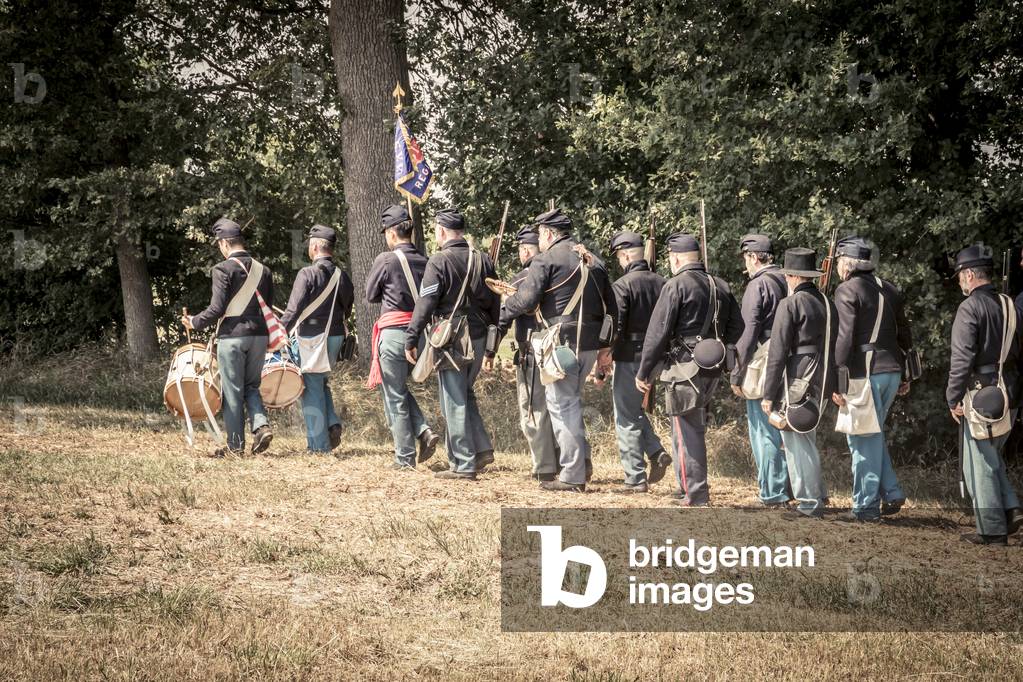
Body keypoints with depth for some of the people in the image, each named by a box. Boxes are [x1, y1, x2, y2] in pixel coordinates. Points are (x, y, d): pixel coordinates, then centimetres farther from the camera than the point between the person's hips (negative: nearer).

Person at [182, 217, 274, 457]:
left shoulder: (224, 269, -10)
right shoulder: (263, 270, 8)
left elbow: (217, 308, -14)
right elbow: (269, 307, 11)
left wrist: (195, 322, 0)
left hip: (232, 336, -5)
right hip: (259, 335, 5)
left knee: (233, 391, 2)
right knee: (251, 386, 18)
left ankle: (236, 445, 5)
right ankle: (261, 425, -4)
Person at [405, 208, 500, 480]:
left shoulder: (439, 261, -10)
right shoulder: (483, 260, 8)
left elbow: (425, 304, -15)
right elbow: (495, 304, 12)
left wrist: (411, 340, -9)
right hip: (479, 337, 6)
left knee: (454, 402, 0)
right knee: (465, 395, 22)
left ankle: (464, 465, 1)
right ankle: (482, 449, 12)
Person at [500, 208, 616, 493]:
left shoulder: (547, 260, -6)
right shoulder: (594, 262, 16)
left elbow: (525, 300, -13)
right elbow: (611, 308, 18)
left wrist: (499, 316, 3)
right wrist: (606, 348, 22)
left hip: (563, 341, -7)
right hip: (590, 343, 7)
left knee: (562, 405, -2)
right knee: (571, 402, 20)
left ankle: (573, 476, -2)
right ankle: (582, 462, 18)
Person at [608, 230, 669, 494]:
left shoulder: (622, 285, -13)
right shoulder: (661, 283, 5)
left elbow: (614, 327, -17)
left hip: (630, 358, -6)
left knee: (627, 419, 1)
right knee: (637, 411, 24)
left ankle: (636, 479, 1)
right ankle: (656, 452, 6)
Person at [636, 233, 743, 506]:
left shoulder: (676, 286, -11)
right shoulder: (721, 286, 11)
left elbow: (658, 332, -13)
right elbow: (736, 327, 16)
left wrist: (644, 372, -7)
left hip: (685, 368, -7)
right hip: (713, 371, 7)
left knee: (687, 432, -2)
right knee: (695, 429, 18)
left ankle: (696, 495, -3)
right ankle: (688, 489, 25)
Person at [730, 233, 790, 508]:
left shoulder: (758, 285, -11)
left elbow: (749, 333, -16)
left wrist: (737, 373, -11)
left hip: (762, 369, -7)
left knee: (764, 433, -1)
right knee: (782, 431, 15)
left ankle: (773, 495, 1)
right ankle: (788, 487, 18)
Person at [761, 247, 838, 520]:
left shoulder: (790, 305, -12)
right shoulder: (827, 303, 10)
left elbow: (778, 353, -13)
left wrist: (769, 394, -9)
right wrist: (832, 387, 22)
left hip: (798, 384, -8)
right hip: (823, 383, 8)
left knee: (798, 443, -1)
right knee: (806, 439, 20)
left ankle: (810, 505, 0)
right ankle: (818, 495, 25)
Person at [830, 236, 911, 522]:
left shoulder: (847, 290, -8)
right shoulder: (889, 290, 14)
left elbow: (844, 337, -16)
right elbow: (905, 335, 17)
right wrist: (904, 375, 23)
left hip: (864, 373, -7)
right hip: (891, 370, 7)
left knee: (863, 439, -1)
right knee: (874, 435, 20)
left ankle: (866, 507, 2)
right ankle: (891, 493, 16)